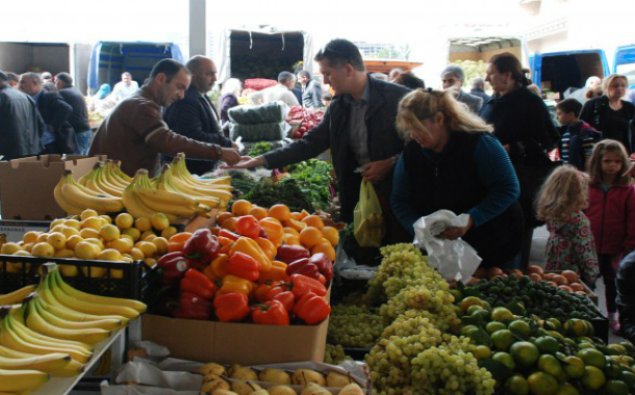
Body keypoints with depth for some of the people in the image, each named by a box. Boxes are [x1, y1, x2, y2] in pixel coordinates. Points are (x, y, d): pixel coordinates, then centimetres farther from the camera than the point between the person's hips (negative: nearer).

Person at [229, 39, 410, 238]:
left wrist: (391, 163, -18)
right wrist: (263, 160, 3)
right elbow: (310, 143, 8)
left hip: (396, 192, -5)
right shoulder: (338, 106, 6)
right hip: (355, 194, 5)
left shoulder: (398, 97, -11)